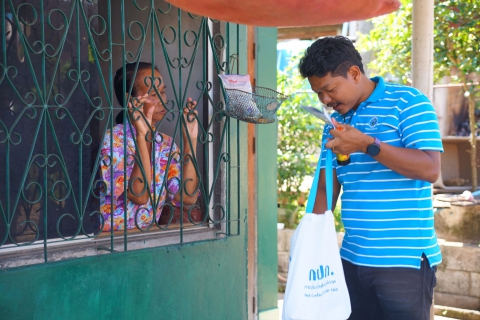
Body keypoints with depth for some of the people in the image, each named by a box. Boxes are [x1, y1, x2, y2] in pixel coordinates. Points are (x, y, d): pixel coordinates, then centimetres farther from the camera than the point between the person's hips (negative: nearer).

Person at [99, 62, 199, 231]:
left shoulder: (166, 144, 7)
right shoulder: (113, 140, -9)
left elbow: (188, 197, -6)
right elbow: (139, 196, -21)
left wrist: (190, 139, -7)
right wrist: (141, 135, -24)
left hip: (149, 234, 4)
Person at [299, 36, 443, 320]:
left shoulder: (407, 102, -6)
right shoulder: (335, 122, 13)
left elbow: (430, 169, -16)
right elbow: (327, 187, 15)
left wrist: (367, 144, -22)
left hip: (405, 259, -6)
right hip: (353, 259, 6)